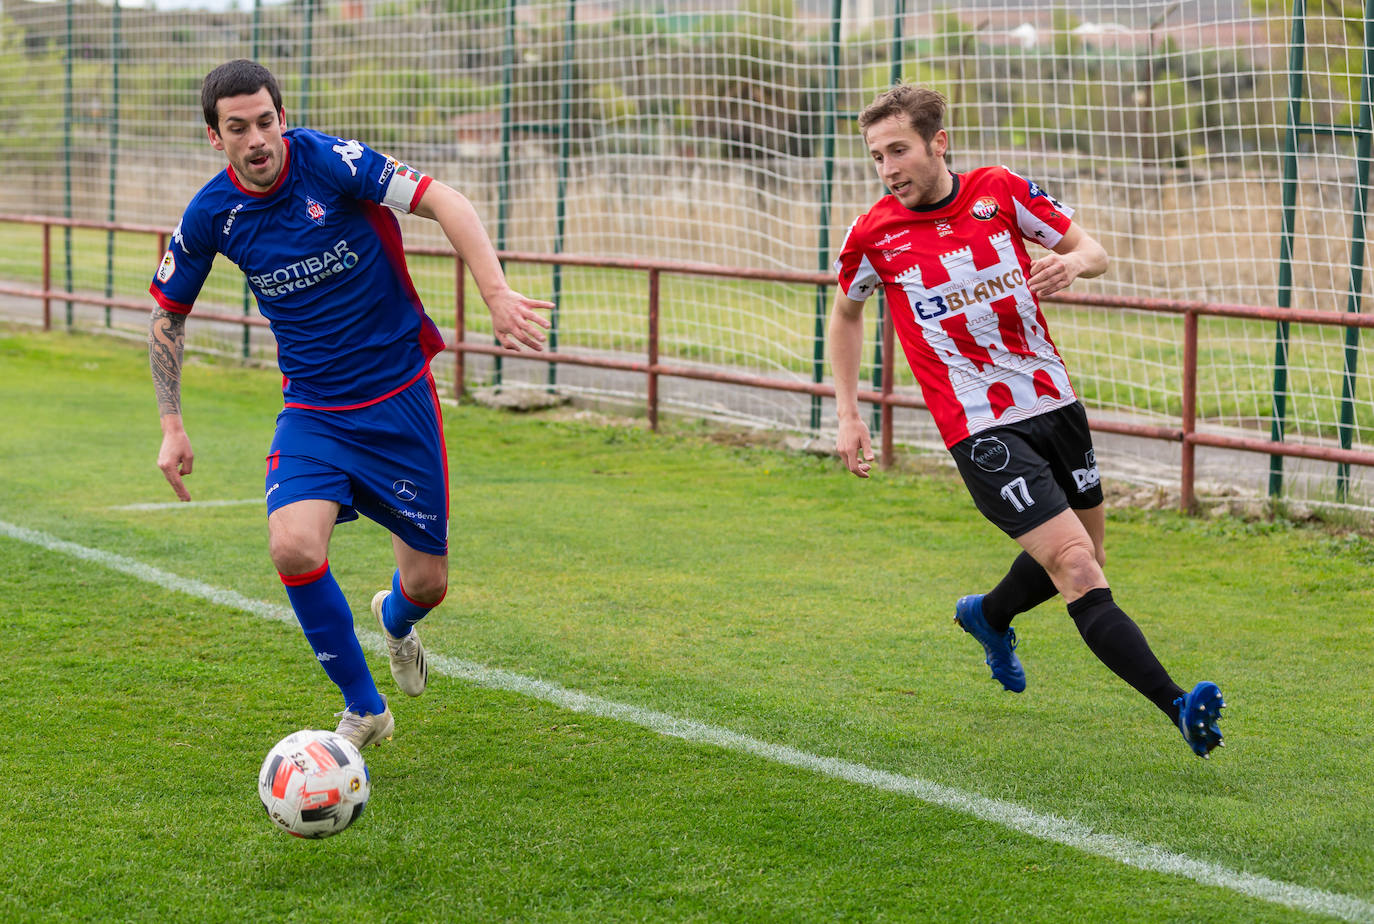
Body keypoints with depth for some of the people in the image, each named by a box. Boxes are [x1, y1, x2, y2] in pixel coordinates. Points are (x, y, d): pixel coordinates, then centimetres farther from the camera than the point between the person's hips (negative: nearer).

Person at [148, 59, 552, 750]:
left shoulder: (328, 161, -15)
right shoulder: (211, 214, -5)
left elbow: (444, 202, -18)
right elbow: (167, 316, 10)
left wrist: (496, 293, -31)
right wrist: (172, 426, 4)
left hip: (400, 395, -2)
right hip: (313, 412, 2)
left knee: (427, 583, 2)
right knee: (294, 546, -24)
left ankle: (395, 619, 43)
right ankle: (363, 708, -2)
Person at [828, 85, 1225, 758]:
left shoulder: (1000, 191, -3)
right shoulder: (873, 236, -6)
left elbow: (1093, 251, 5)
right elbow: (846, 312, 13)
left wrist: (1073, 262, -19)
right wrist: (848, 415, 9)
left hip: (1054, 401, 4)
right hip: (980, 430, -4)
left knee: (1085, 553, 19)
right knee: (1077, 568, -16)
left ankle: (988, 615, 48)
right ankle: (1178, 706, -22)